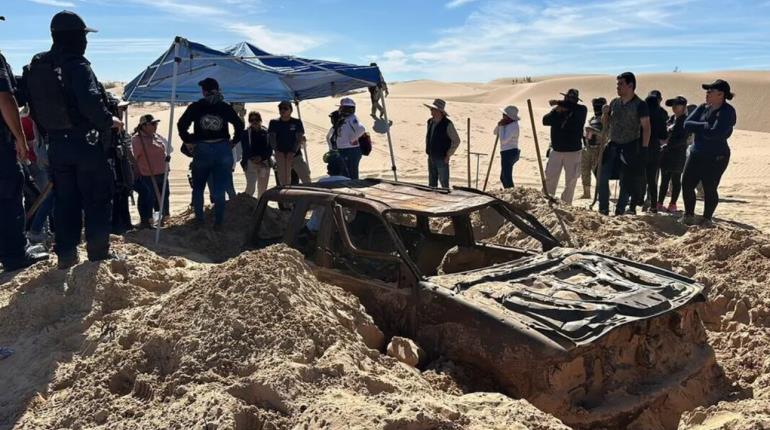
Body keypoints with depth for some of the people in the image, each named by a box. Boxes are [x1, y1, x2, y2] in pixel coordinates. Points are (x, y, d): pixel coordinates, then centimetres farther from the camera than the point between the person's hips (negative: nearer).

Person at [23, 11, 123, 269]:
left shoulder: (36, 67, 10)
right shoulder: (76, 64, -14)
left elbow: (33, 105, 14)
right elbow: (91, 103, -25)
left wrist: (49, 133, 20)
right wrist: (109, 121, -9)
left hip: (56, 144, 7)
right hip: (86, 143, -7)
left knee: (65, 200, 12)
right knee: (97, 199, 3)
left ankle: (66, 255, 14)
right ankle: (98, 253, 6)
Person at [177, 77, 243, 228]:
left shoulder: (196, 107, 0)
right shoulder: (225, 108, 3)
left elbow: (181, 124, -7)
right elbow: (239, 125, -1)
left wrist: (188, 142, 2)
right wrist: (233, 142, 6)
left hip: (202, 149, -1)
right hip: (222, 149, 1)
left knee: (198, 188, 15)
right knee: (219, 190, 5)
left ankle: (199, 220, 14)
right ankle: (218, 222, 6)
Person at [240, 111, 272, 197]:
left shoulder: (266, 133, 9)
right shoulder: (245, 133, 5)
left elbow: (269, 149, 3)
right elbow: (245, 149, -1)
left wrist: (261, 157, -12)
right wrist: (253, 159, -14)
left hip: (264, 162, 3)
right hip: (250, 162, -2)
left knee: (262, 188, 6)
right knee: (250, 186, -16)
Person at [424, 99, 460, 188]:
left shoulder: (447, 124, -15)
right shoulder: (430, 122, 6)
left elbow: (456, 141, -11)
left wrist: (448, 155, -11)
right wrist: (427, 150, 14)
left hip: (442, 159, -7)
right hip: (431, 158, 7)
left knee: (444, 183, -2)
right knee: (432, 183, 14)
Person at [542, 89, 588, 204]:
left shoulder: (581, 110, -3)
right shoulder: (557, 110, 8)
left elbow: (575, 107, -25)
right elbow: (545, 121, -5)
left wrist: (559, 103, -21)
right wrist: (556, 112, -18)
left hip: (573, 152, -2)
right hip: (556, 150, 2)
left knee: (570, 182, 3)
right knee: (550, 179, -1)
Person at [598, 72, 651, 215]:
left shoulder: (640, 105, -7)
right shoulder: (614, 102, 9)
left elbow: (646, 127, -11)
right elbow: (605, 124, 16)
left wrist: (644, 148, -18)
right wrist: (605, 114, -5)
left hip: (630, 148, -5)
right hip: (613, 146, 5)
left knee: (626, 182, 1)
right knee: (603, 178, -1)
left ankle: (620, 211, 9)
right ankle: (603, 210, 6)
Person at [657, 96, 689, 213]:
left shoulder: (685, 120, -8)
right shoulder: (671, 118, 13)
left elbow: (683, 139, -15)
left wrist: (669, 145, -21)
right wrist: (663, 144, 3)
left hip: (678, 154, -7)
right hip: (666, 153, 7)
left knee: (676, 179, 2)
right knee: (664, 179, 9)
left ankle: (673, 204, 8)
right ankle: (660, 203, 14)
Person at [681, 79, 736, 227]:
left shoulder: (727, 111, -13)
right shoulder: (703, 108, 6)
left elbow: (715, 133, -24)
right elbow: (687, 124, -4)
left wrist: (698, 128, -10)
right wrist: (706, 126, -16)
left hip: (716, 158, -6)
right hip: (696, 154, 6)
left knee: (709, 189, 2)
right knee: (686, 184, 6)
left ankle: (707, 220, 19)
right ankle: (689, 216, 23)